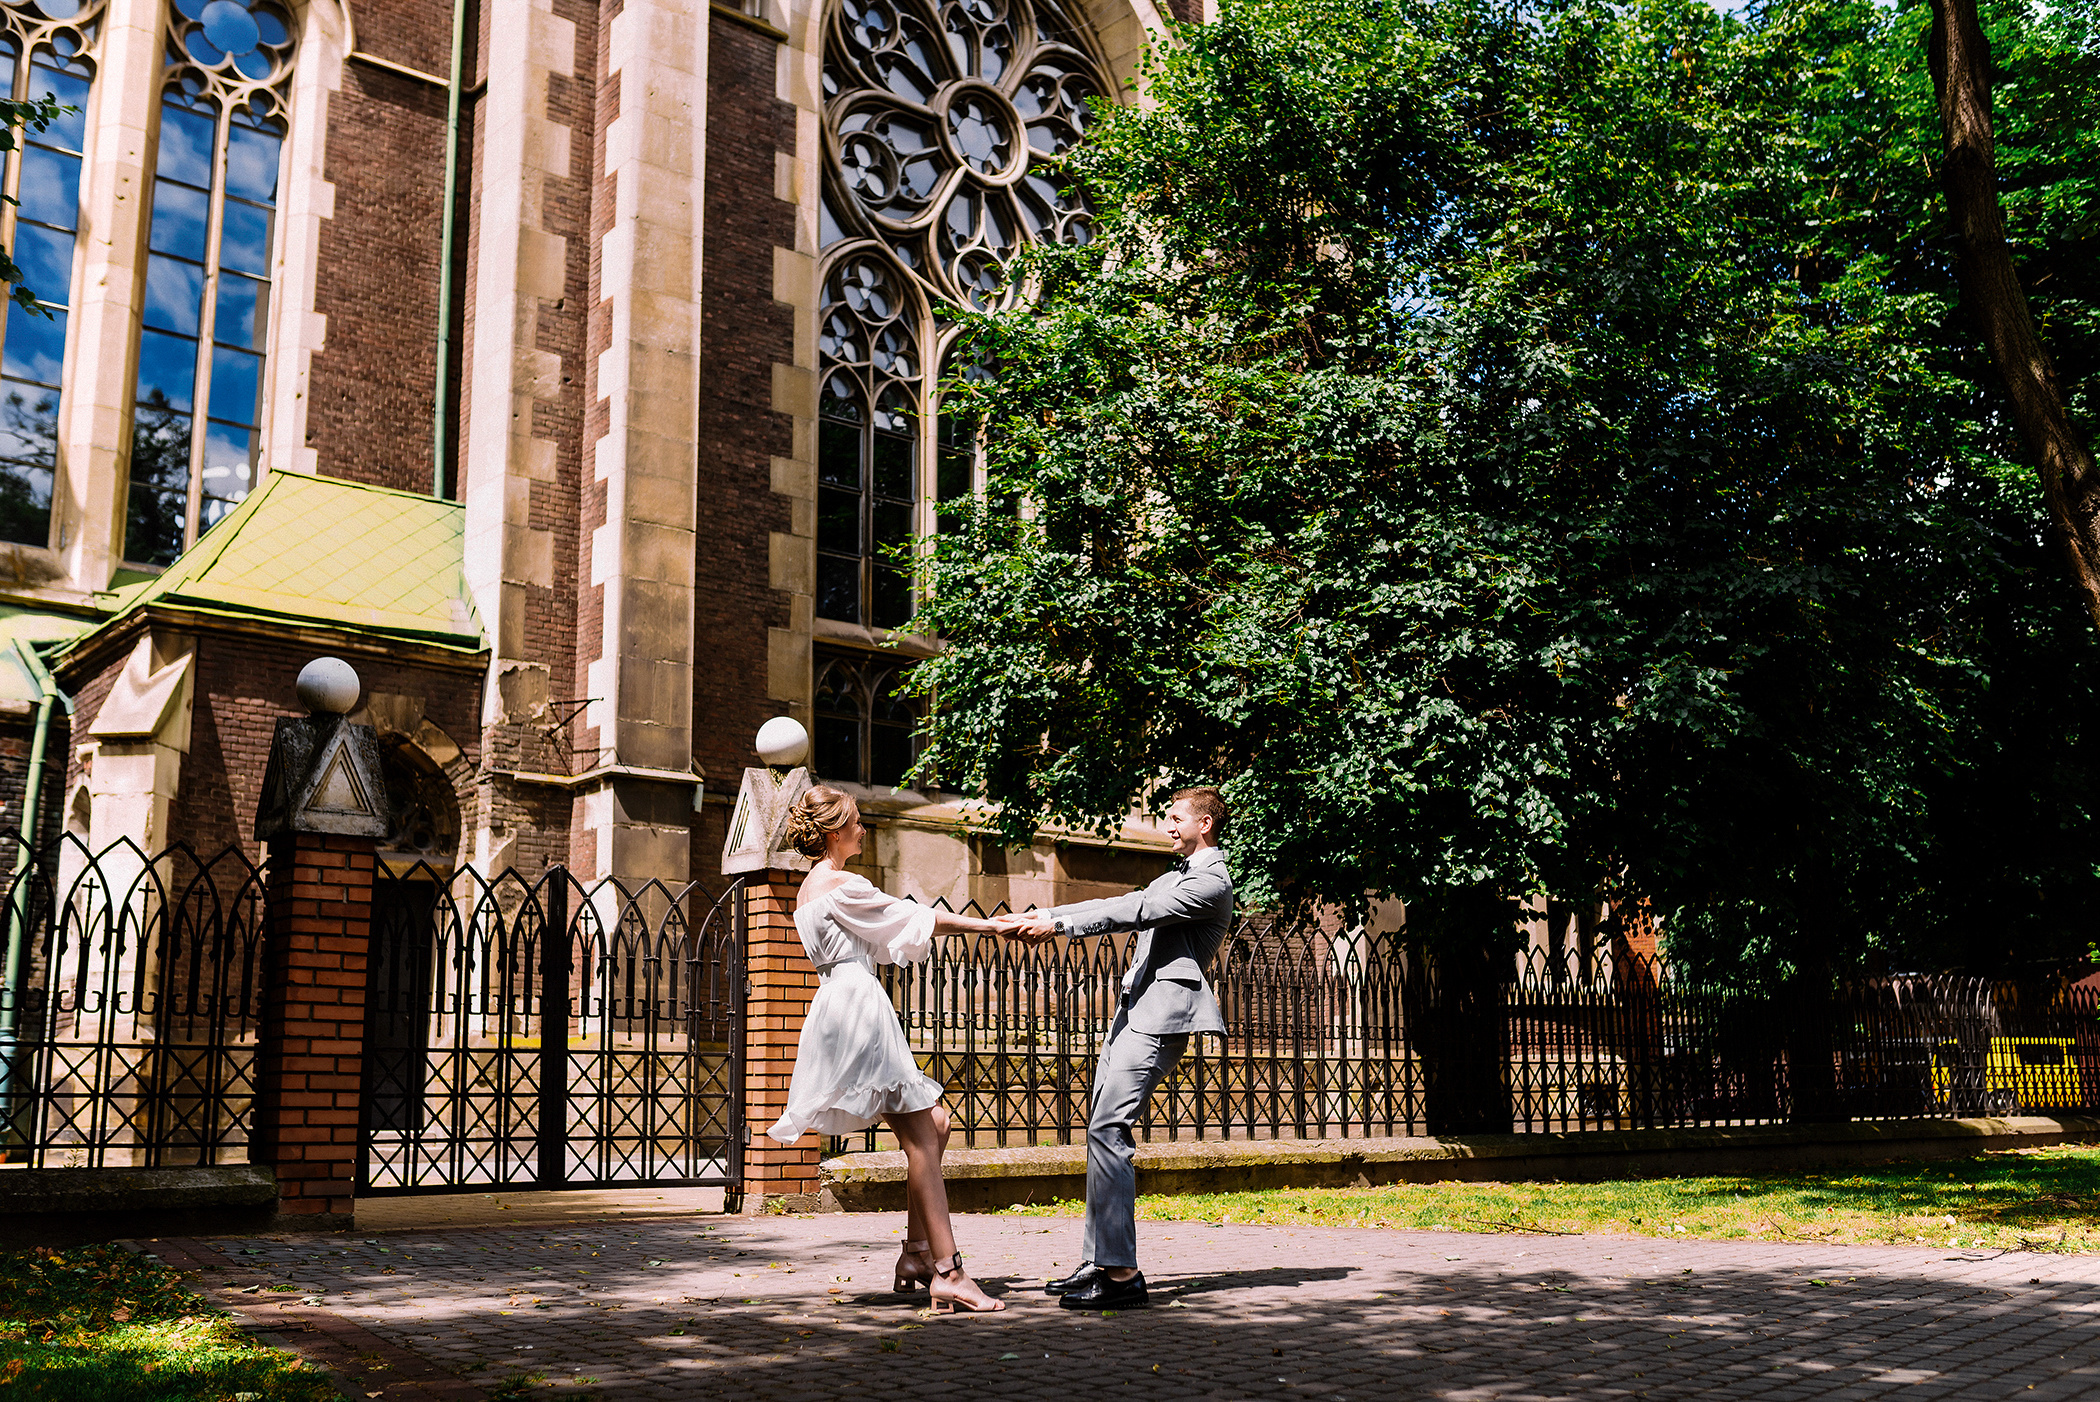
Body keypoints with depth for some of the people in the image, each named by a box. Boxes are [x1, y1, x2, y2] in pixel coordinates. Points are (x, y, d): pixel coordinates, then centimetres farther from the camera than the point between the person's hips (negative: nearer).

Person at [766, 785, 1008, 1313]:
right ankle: (948, 1272, -14)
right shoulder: (840, 884, -10)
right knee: (921, 1138, -11)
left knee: (934, 1124, 11)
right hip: (858, 1009, -10)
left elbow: (877, 939, 26)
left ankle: (917, 1251, 11)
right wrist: (988, 925, 1)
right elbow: (912, 919, -7)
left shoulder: (811, 888, 21)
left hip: (842, 1007, 10)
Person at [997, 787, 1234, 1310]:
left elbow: (1137, 912, -15)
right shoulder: (1177, 877, 26)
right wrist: (1041, 916, 11)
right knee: (1104, 1130, 8)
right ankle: (1098, 1261, 11)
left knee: (1108, 1129, -18)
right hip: (1135, 1010, 10)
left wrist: (1059, 925, -17)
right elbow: (1118, 905, 20)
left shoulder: (1212, 882, -6)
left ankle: (1120, 1273, -18)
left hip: (1160, 1014, -10)